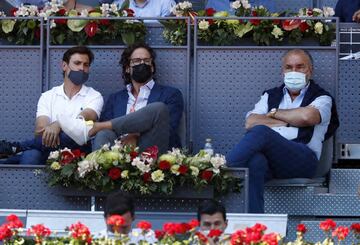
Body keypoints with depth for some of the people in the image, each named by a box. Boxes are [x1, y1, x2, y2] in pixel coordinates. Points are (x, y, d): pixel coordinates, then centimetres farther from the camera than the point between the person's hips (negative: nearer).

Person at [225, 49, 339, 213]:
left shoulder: (322, 98, 16)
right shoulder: (271, 95, 28)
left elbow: (307, 116, -8)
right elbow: (250, 123, 11)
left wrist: (274, 113, 8)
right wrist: (288, 121, 5)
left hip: (303, 159, -3)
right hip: (268, 157, 3)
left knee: (261, 131, -32)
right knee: (255, 162, -39)